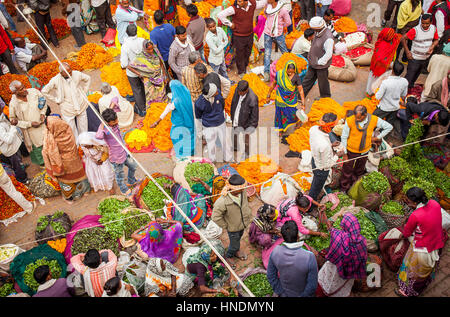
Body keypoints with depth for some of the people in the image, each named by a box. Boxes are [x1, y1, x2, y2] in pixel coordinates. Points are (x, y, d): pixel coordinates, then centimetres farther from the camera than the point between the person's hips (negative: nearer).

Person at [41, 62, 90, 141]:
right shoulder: (55, 80, -17)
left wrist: (84, 91, 5)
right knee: (72, 132, 6)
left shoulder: (77, 74, -12)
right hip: (67, 111, -2)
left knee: (83, 130, 16)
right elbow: (44, 91, -4)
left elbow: (88, 78, 9)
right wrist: (57, 100, -5)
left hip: (81, 107, 2)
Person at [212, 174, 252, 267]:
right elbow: (216, 217, -27)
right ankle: (228, 256, 47)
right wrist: (225, 226, -17)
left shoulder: (242, 192, -23)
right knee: (234, 244, 16)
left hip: (242, 224, 6)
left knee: (239, 238, 31)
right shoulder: (223, 202, -38)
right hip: (233, 227, -5)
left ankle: (236, 251, 61)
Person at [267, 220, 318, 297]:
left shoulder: (275, 252, -28)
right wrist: (303, 295, -9)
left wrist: (280, 292, -1)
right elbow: (312, 285, -26)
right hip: (303, 293, -2)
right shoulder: (309, 258, -38)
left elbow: (271, 276, -13)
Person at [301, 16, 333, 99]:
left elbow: (328, 54, -28)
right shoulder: (318, 32, -4)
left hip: (321, 65, -8)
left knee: (322, 81, 14)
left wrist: (319, 62, -19)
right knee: (308, 79, 20)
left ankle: (325, 97, 38)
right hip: (313, 63, 8)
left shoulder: (328, 38, -31)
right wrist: (311, 58, 14)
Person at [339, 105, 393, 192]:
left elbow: (389, 127, -4)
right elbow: (344, 137, -13)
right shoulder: (349, 121, -26)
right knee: (347, 170, 13)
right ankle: (344, 189, 37)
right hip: (351, 151, -2)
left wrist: (377, 137, -5)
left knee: (359, 171, 23)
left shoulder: (374, 120, -22)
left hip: (364, 151, 2)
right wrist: (345, 153, -9)